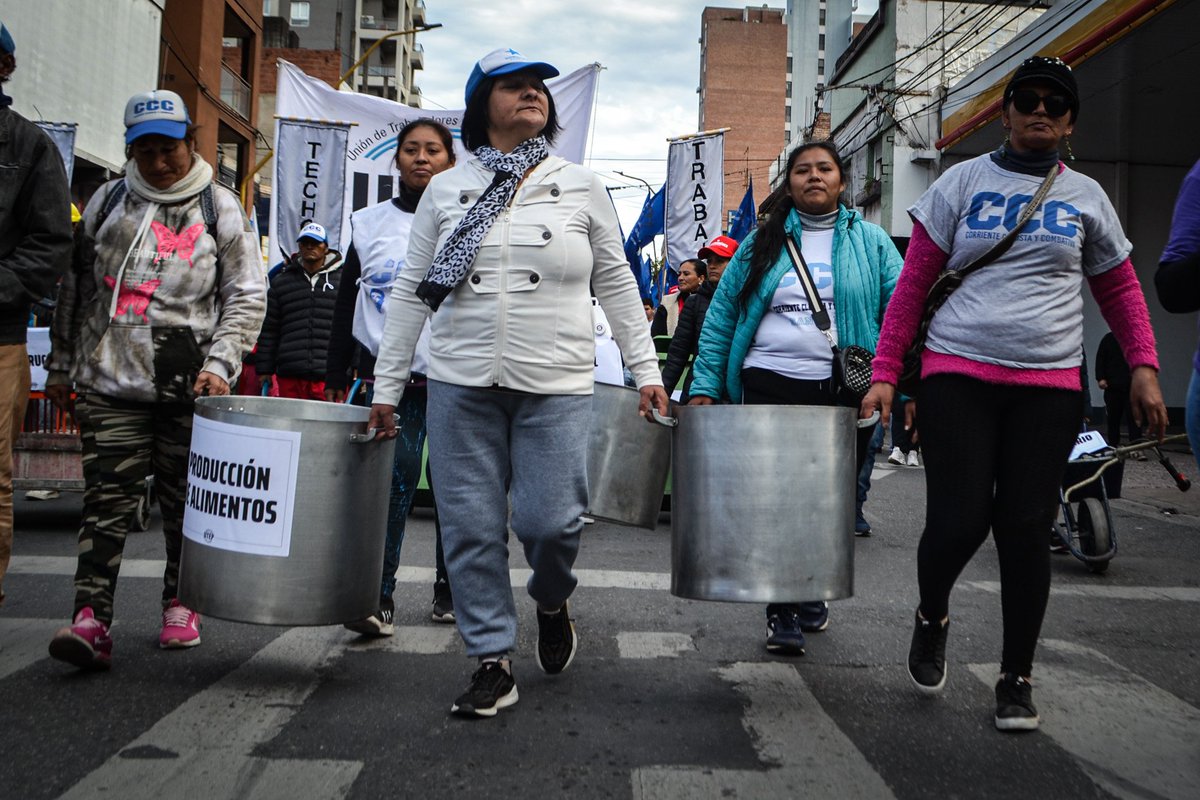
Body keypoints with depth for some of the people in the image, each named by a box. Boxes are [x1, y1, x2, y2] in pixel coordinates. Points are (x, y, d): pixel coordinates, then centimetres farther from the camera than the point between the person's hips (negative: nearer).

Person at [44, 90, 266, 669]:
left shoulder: (220, 208, 4)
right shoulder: (108, 201, 12)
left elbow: (248, 296, 3)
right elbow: (75, 288, 17)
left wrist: (220, 362, -9)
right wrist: (61, 365, 17)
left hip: (191, 386, -1)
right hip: (112, 381, 2)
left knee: (186, 500, 7)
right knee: (107, 497, -5)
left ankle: (180, 606, 22)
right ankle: (91, 620, -6)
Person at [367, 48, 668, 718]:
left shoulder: (581, 185, 8)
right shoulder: (446, 190, 10)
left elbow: (617, 284, 10)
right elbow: (410, 292, 11)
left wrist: (647, 371, 2)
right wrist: (386, 387, 7)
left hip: (558, 386, -1)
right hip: (462, 385, 2)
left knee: (550, 520, -6)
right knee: (472, 528, 2)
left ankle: (553, 603, 28)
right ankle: (494, 663, 16)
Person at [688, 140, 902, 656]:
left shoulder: (870, 241, 9)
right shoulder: (763, 243, 11)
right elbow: (721, 315, 9)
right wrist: (704, 385, 0)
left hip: (845, 392, 1)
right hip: (771, 386, 0)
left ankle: (812, 593, 32)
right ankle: (782, 613, 10)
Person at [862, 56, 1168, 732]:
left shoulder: (1086, 196, 12)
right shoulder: (963, 182, 5)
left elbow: (1121, 289, 18)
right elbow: (914, 284, 3)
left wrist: (1144, 367, 4)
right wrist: (885, 375, -4)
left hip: (1049, 386, 2)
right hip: (959, 376, -1)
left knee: (1026, 530, 0)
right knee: (959, 522, -9)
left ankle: (1017, 678, 18)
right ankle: (932, 618, 25)